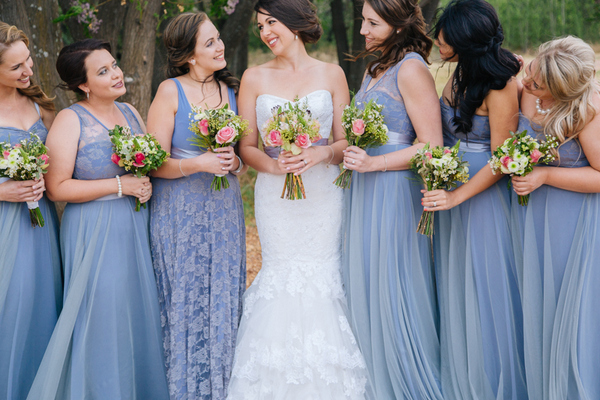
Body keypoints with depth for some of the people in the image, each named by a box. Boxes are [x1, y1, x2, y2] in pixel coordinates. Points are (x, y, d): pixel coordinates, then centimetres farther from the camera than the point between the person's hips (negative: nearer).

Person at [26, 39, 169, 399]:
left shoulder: (129, 112, 10)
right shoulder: (70, 120, -9)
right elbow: (57, 187, -14)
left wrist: (146, 185, -3)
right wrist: (119, 186, -16)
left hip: (137, 228, 6)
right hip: (95, 232, -6)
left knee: (140, 312, 9)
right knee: (103, 318, -5)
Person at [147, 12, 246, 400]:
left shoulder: (231, 90, 7)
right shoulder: (170, 92, -6)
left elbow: (246, 157, 14)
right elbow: (154, 164, -8)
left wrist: (235, 162, -8)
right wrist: (198, 164, -21)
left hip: (224, 211, 4)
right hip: (180, 213, -4)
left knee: (223, 301, 6)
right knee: (187, 301, 1)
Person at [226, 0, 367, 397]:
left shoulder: (331, 75, 4)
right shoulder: (255, 78, 5)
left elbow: (345, 141, 5)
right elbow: (246, 147, 4)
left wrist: (322, 153, -15)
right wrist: (273, 164, -15)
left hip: (323, 191, 0)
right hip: (275, 195, 0)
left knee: (323, 275, -1)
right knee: (282, 277, 1)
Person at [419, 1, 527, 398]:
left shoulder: (500, 86, -20)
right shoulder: (460, 72, 3)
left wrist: (457, 196, -20)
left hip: (483, 196, -8)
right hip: (450, 191, 8)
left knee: (483, 289, 4)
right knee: (453, 290, 16)